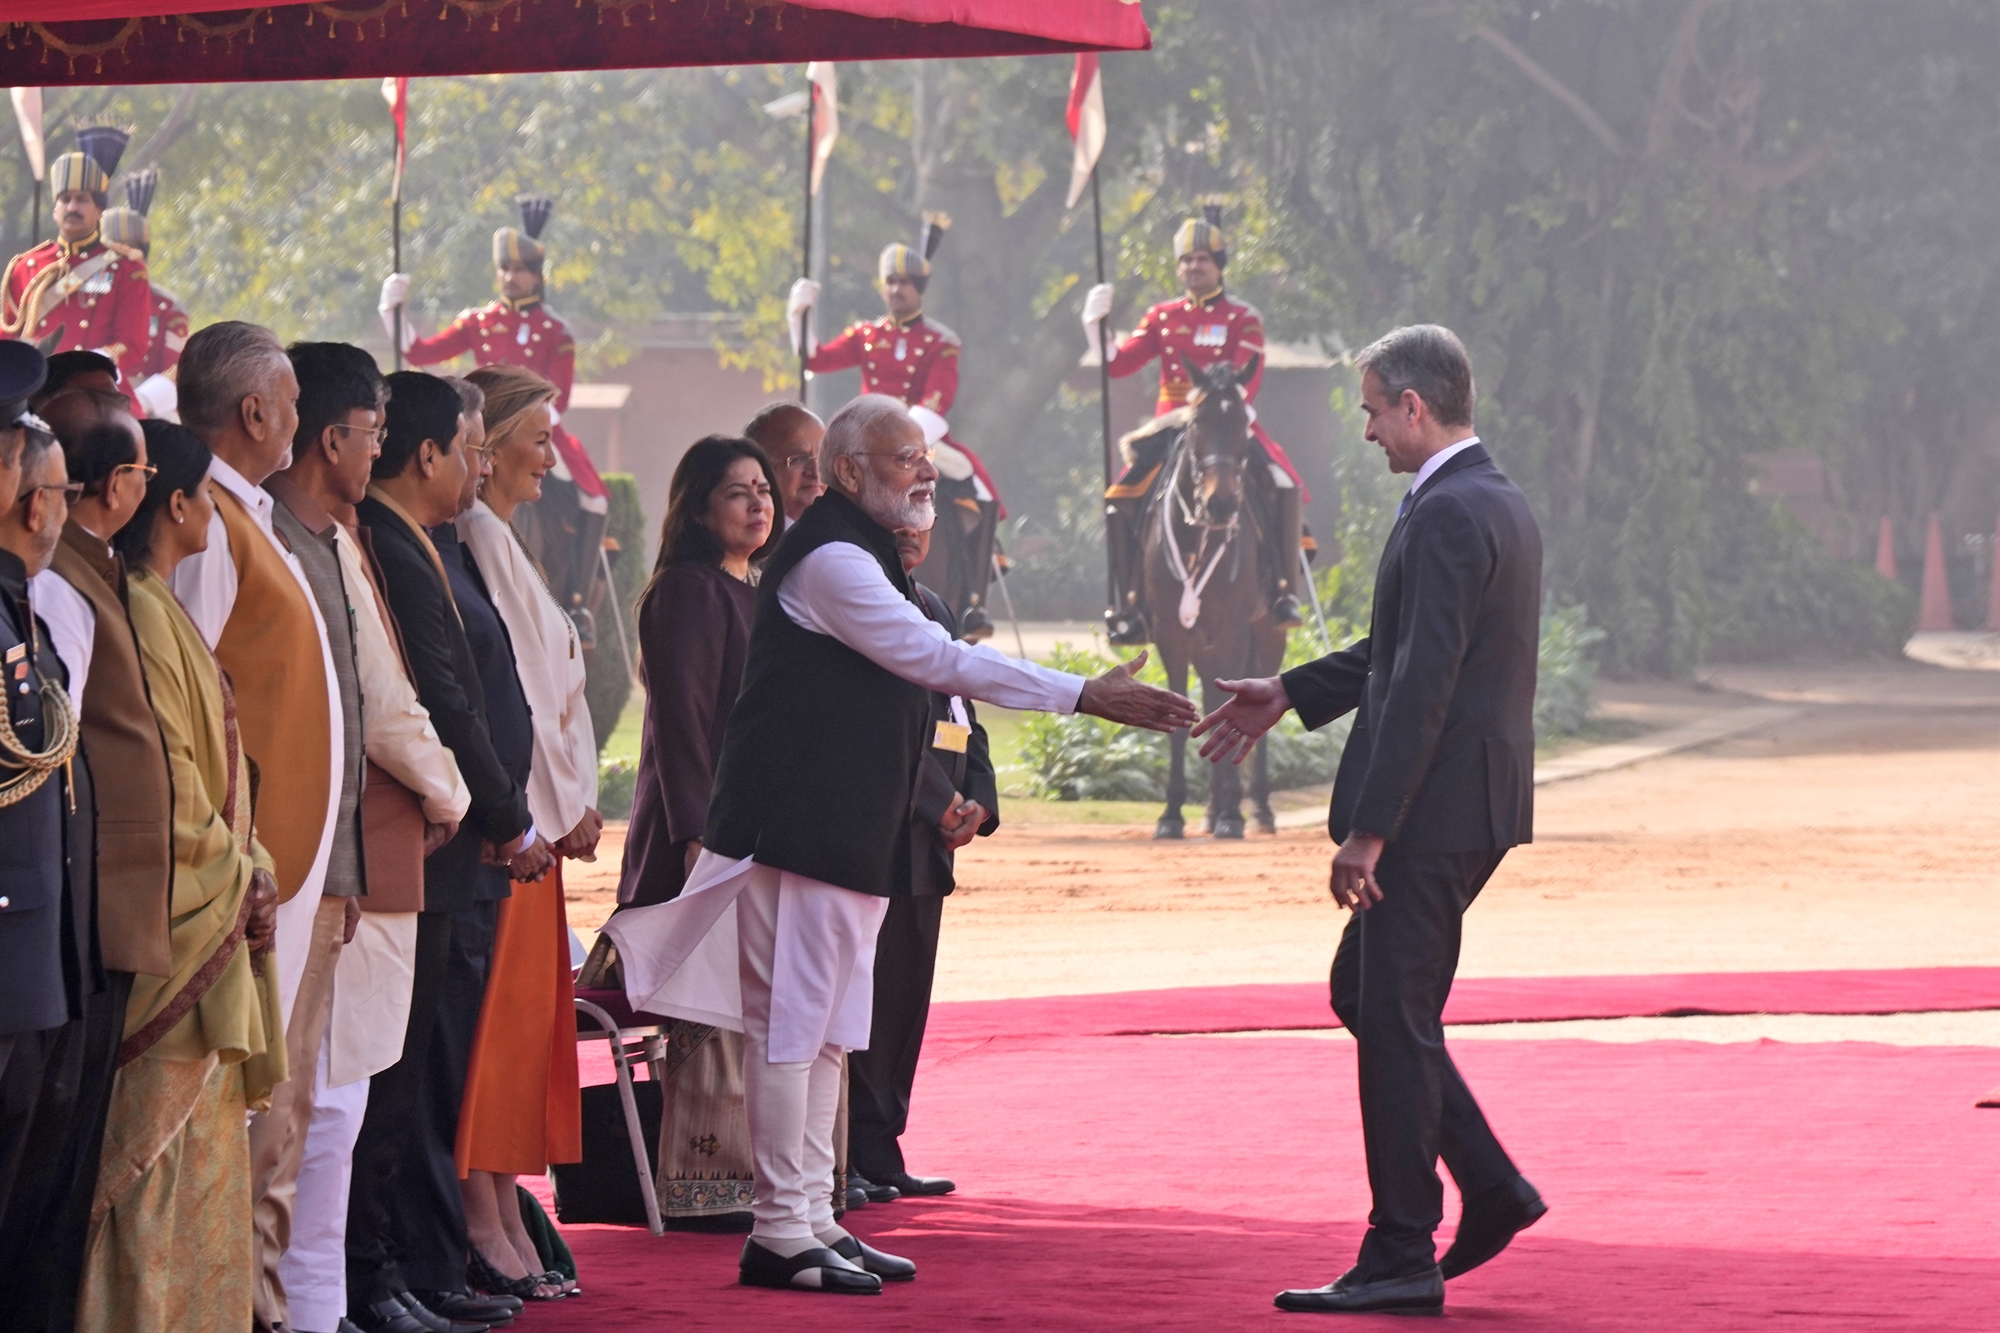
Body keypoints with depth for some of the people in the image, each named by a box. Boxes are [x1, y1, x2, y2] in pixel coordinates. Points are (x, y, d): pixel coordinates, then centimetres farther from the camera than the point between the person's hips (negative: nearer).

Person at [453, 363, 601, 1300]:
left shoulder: (496, 537, 19)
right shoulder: (482, 536, -12)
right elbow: (510, 685, -15)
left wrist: (569, 800, 11)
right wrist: (563, 803, -9)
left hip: (531, 811, 10)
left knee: (524, 1007, 9)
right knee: (498, 1009, -8)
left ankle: (504, 1218, 11)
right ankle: (487, 1223, -8)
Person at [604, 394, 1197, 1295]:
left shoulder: (865, 559, 19)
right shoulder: (830, 560, -15)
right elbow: (938, 660, -21)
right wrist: (1084, 697, -22)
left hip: (848, 837, 11)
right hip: (803, 835, -11)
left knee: (827, 1032, 13)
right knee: (790, 1025, -8)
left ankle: (813, 1218, 17)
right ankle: (780, 1233, -7)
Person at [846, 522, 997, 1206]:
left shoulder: (934, 610, 21)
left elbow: (962, 718, 20)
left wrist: (978, 801, 3)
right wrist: (939, 803, -15)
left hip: (928, 841, 9)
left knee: (907, 996, 10)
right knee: (869, 991, -9)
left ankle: (880, 1154, 14)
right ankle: (854, 1160, -8)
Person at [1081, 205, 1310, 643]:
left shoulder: (1243, 319, 1)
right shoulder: (1162, 318, 11)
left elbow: (1246, 381, -11)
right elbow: (1118, 364, 4)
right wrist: (1094, 324, -12)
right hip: (1170, 429, 3)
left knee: (1283, 490, -27)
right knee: (1122, 501, -16)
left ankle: (1284, 591, -17)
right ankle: (1133, 608, -8)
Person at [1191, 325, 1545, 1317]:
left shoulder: (1445, 517, -18)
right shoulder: (1502, 506, 14)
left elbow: (1423, 685, -23)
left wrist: (1368, 830, -22)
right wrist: (1290, 695, 26)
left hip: (1432, 810, -10)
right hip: (1479, 807, 10)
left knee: (1394, 1020, -3)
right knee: (1364, 994, 18)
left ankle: (1400, 1260, 2)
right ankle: (1489, 1189, 17)